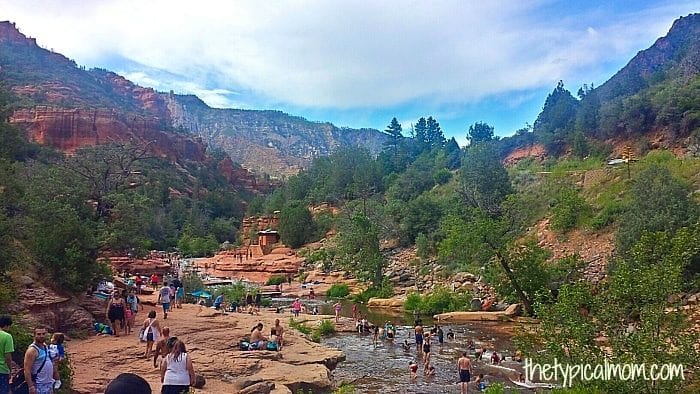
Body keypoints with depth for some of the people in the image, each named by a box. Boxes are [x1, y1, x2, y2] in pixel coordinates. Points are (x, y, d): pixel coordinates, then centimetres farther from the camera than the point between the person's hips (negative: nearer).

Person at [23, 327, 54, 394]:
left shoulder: (46, 347, 10)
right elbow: (27, 370, -18)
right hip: (39, 386, -8)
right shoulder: (32, 350, -14)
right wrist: (31, 386, -22)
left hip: (49, 383, 8)